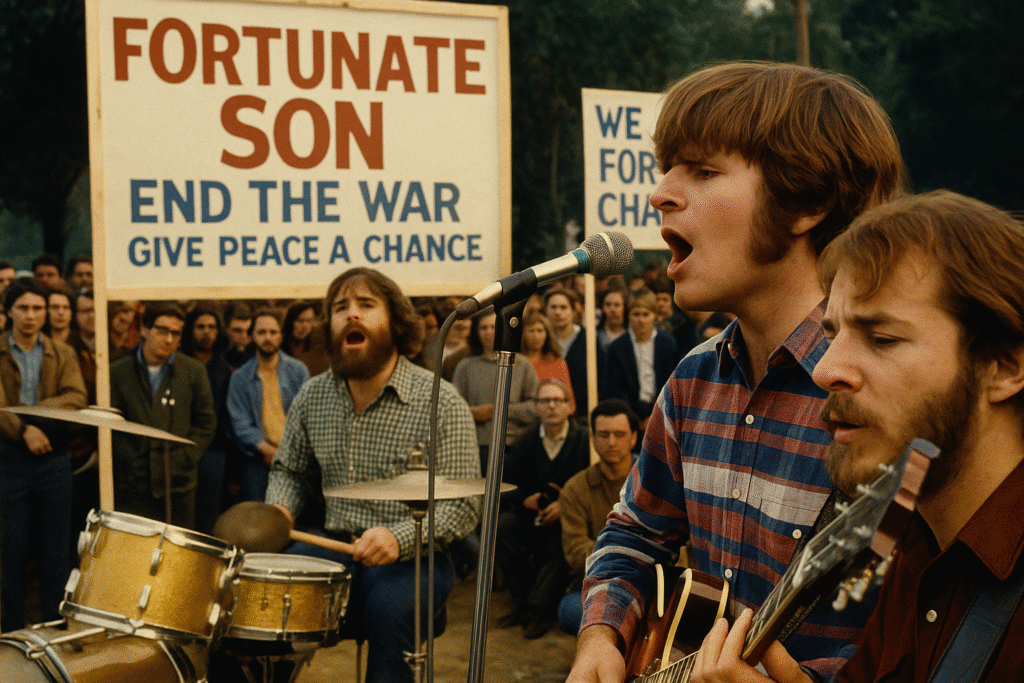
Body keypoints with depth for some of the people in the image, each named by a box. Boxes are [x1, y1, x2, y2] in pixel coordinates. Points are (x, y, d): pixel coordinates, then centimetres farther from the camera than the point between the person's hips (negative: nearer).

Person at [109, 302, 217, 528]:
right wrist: (127, 460, -6)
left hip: (178, 484, 1)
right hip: (132, 484, 0)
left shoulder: (193, 371, 6)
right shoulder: (118, 372, 5)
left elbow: (206, 421, 9)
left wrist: (186, 457, -2)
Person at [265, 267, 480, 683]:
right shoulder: (312, 395, 7)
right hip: (334, 549, 5)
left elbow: (463, 504, -13)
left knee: (387, 605, -34)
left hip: (414, 556, -4)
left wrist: (400, 538, -28)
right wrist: (280, 509, -2)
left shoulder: (439, 401, -10)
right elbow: (290, 471, 21)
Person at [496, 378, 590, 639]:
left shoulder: (584, 440, -4)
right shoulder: (525, 442, 8)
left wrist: (566, 504, -21)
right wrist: (525, 499, -10)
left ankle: (538, 608, -26)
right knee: (501, 526, -24)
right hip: (531, 515, 4)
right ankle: (522, 602, -16)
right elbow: (506, 485, 11)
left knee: (559, 544, -35)